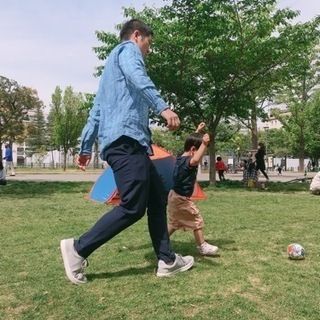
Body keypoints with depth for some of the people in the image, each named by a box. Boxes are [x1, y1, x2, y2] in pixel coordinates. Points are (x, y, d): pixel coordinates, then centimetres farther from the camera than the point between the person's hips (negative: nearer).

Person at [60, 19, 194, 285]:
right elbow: (137, 76, -19)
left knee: (158, 197, 8)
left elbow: (97, 110, 29)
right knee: (133, 206, -11)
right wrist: (162, 107, -32)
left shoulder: (114, 63, 33)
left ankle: (167, 260, 11)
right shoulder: (127, 49, 7)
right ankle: (78, 249, -2)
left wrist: (86, 147, 28)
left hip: (128, 142, 10)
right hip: (126, 139, -10)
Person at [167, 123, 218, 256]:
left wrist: (197, 131, 29)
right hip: (182, 198, -10)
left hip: (174, 196, 10)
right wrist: (204, 144, -52)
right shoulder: (187, 161, -22)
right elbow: (195, 160, -48)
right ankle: (202, 246, 10)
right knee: (197, 220, 2)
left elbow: (191, 142, 25)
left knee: (174, 223, 22)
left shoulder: (181, 157, 7)